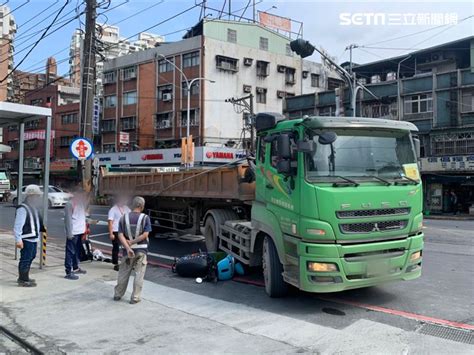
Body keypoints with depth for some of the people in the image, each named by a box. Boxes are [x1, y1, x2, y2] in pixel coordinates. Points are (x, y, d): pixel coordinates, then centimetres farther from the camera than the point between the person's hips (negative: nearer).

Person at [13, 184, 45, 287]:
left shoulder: (33, 208, 16)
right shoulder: (23, 209, -16)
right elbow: (17, 226, -21)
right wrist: (18, 240, -24)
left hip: (33, 238, 10)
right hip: (26, 240, -10)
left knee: (30, 257, 19)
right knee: (25, 259, -3)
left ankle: (24, 277, 32)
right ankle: (23, 280, 6)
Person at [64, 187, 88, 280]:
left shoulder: (81, 202, 13)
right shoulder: (70, 204, -12)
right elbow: (68, 219, -15)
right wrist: (69, 233, -17)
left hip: (80, 231, 8)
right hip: (73, 232, -8)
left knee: (77, 251, 19)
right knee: (70, 252, -4)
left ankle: (75, 268, 33)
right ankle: (68, 272, 0)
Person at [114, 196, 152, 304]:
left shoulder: (123, 218, -1)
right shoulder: (145, 218, -8)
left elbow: (120, 235, -9)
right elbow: (145, 234, -15)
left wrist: (128, 247, -16)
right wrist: (132, 242, -11)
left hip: (128, 250, 3)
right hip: (141, 250, -2)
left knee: (123, 273, 15)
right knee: (139, 274, 7)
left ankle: (117, 295, 26)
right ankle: (135, 298, 10)